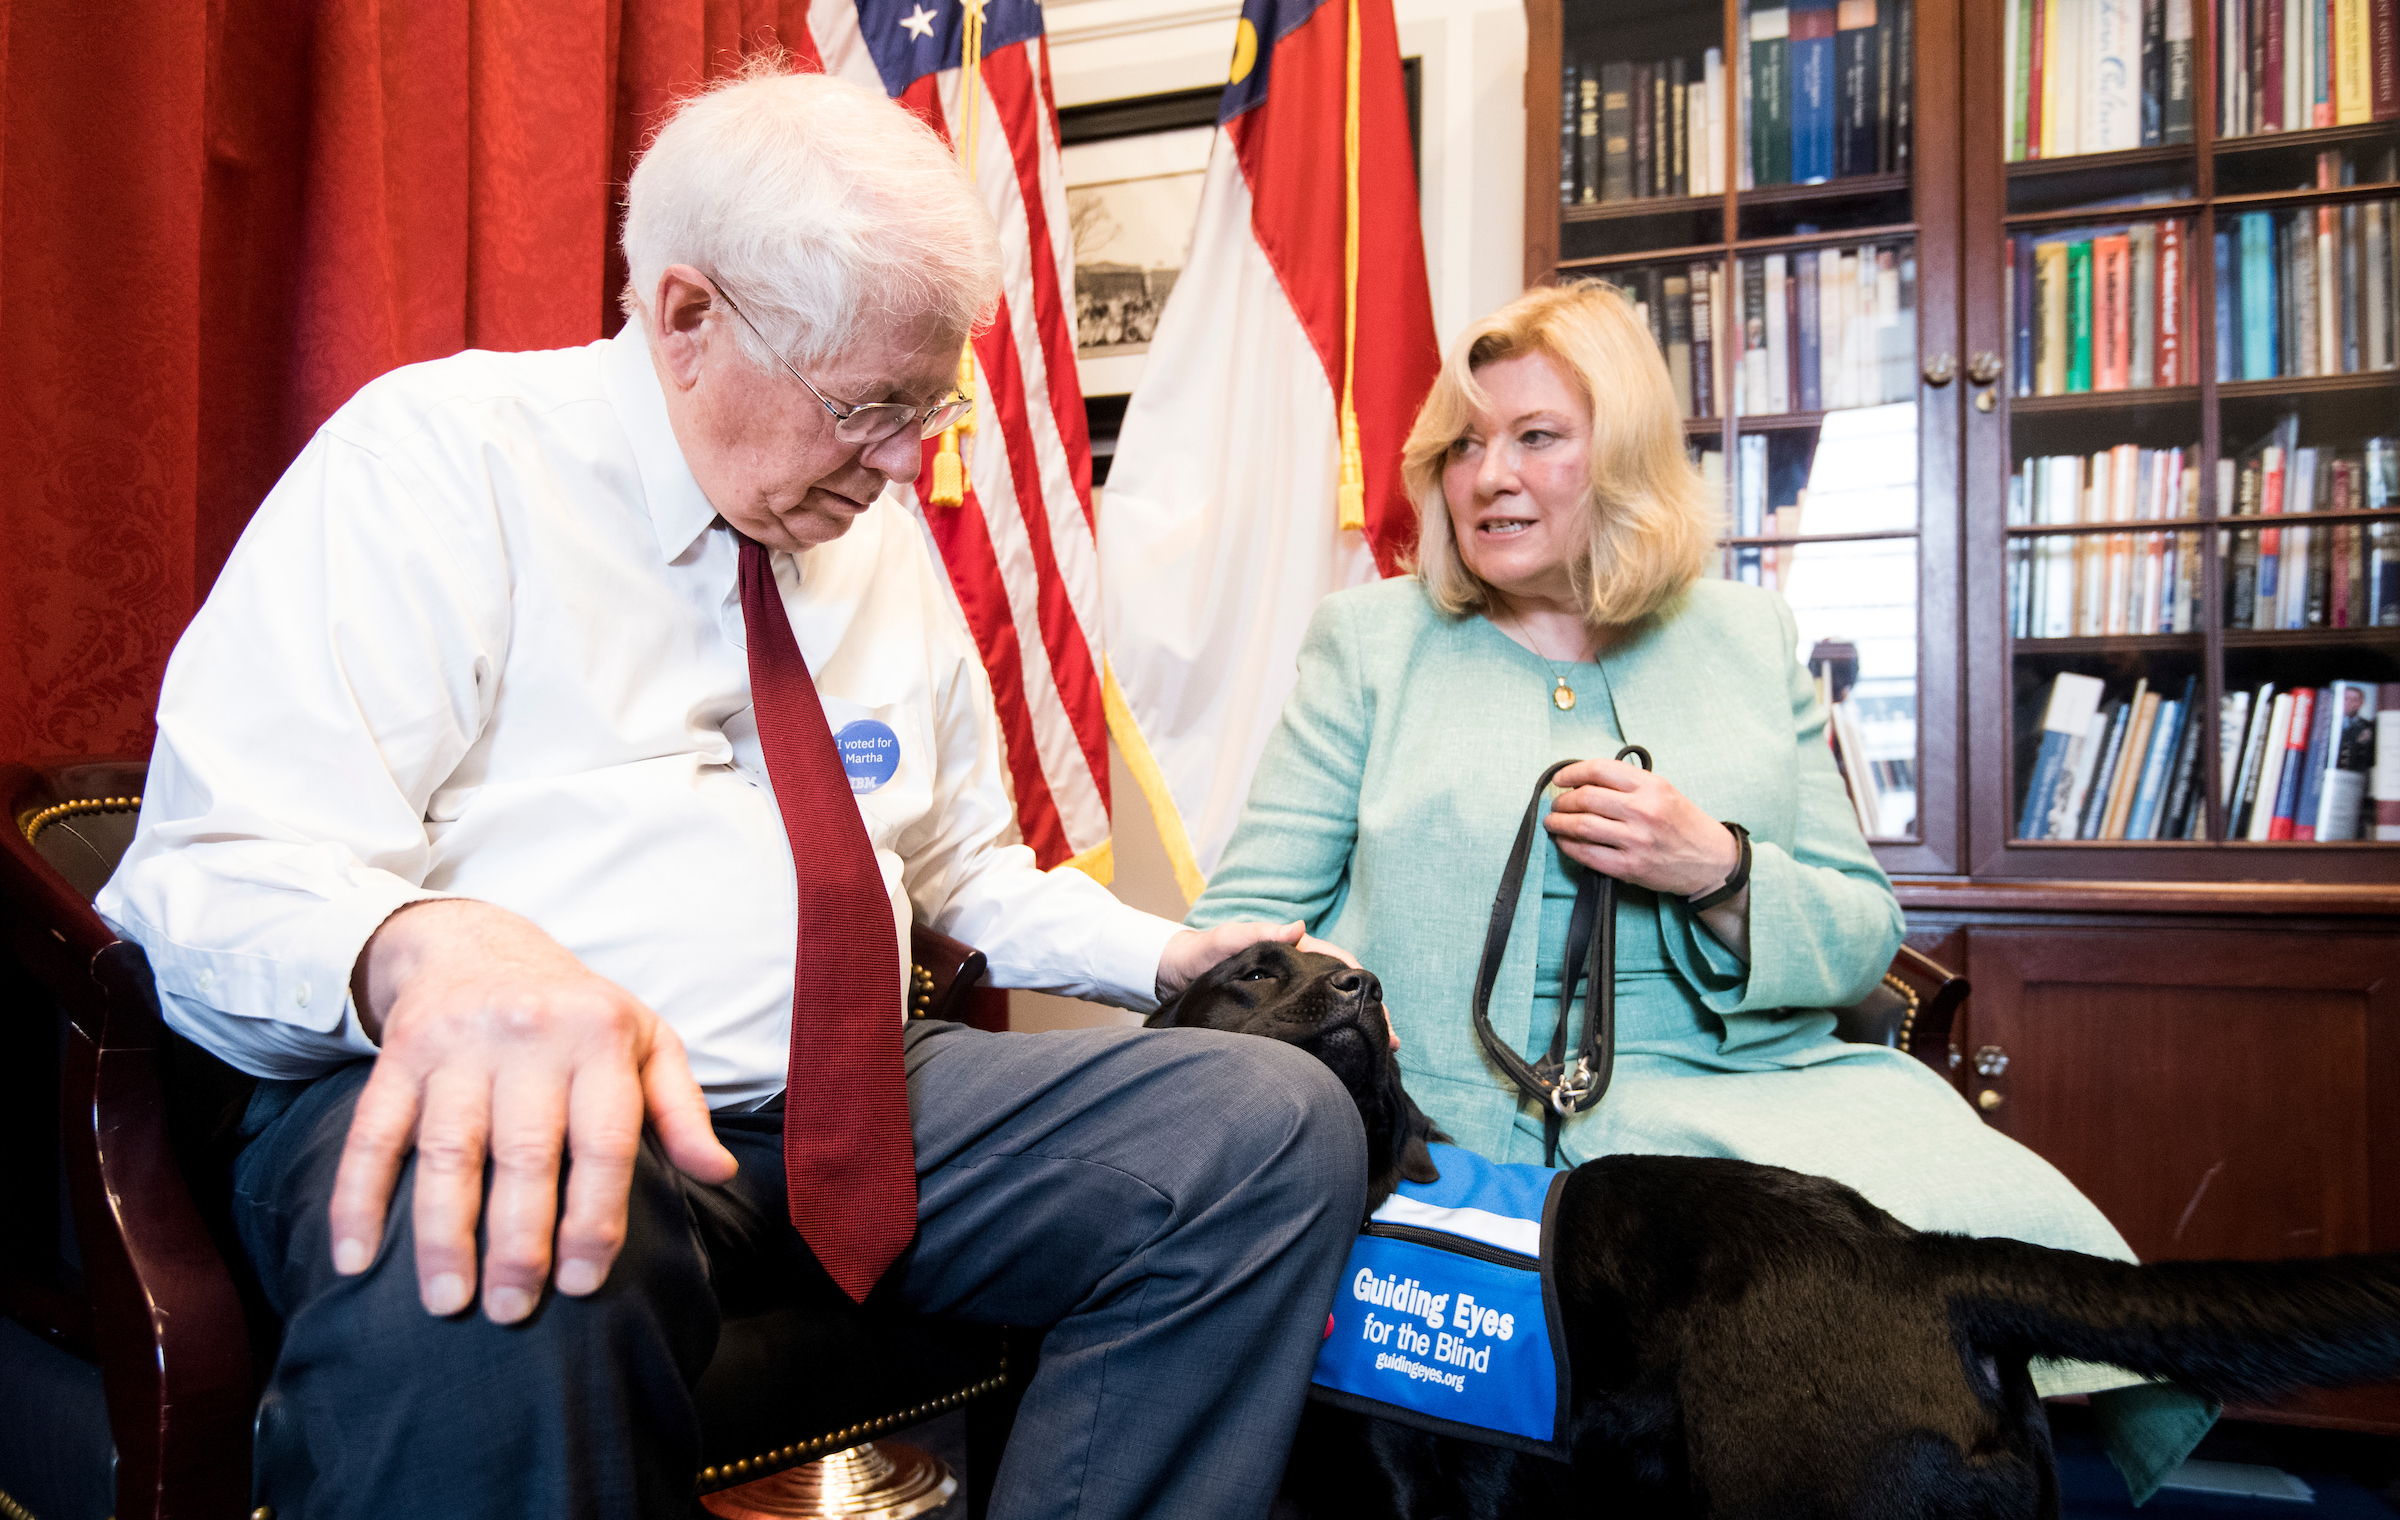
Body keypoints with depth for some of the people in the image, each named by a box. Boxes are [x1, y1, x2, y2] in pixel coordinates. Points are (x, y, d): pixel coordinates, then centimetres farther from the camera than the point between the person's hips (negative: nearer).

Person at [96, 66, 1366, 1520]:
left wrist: (1165, 956, 9)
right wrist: (424, 950, -36)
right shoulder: (438, 457, -4)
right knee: (497, 1277, -43)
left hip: (858, 1104, 7)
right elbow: (219, 874, -13)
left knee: (1279, 1118, -14)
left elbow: (966, 865, 25)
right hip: (488, 1112, -6)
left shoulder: (887, 534, 15)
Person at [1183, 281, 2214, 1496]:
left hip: (1760, 1084, 3)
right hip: (1473, 1129, -2)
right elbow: (1251, 910, 5)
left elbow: (1865, 936, 12)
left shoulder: (1749, 639, 14)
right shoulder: (1370, 639, 9)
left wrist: (1721, 875, -9)